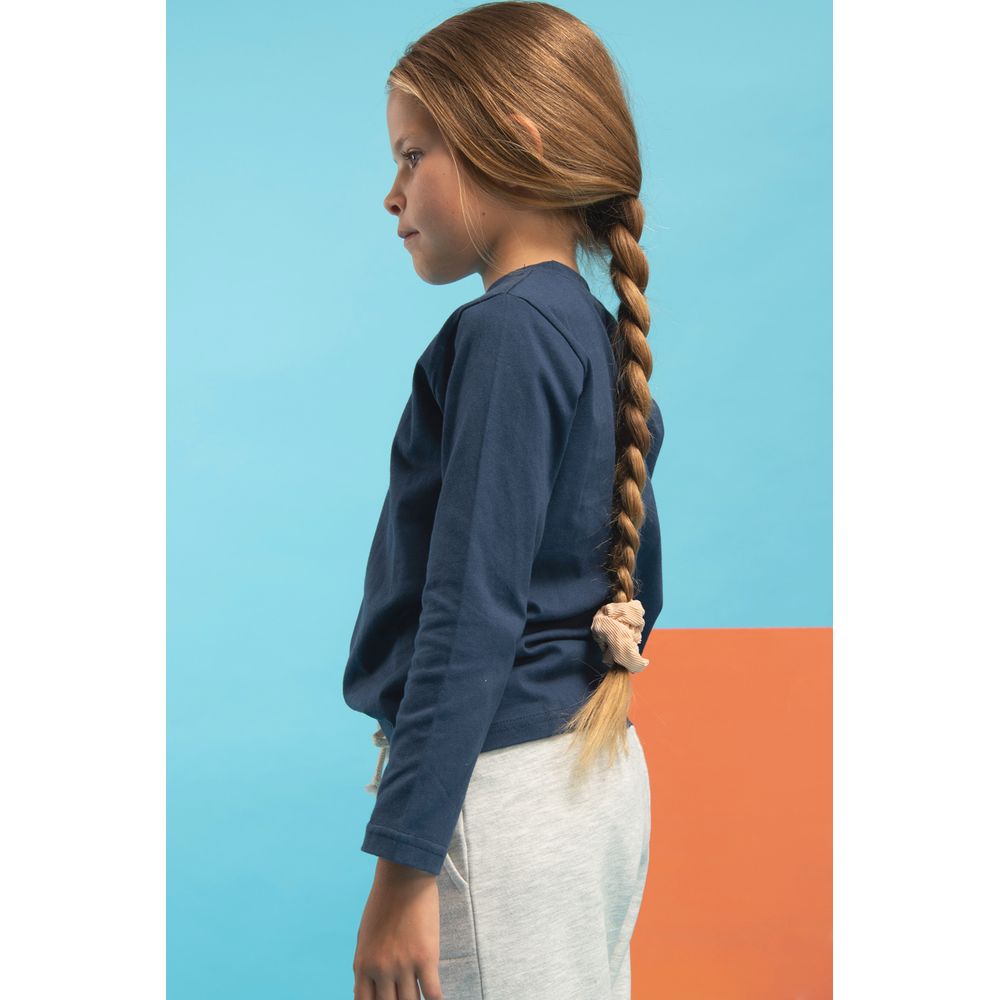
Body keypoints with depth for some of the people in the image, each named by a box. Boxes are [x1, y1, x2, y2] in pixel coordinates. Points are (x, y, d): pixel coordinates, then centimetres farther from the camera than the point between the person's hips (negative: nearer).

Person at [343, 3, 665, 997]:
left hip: (502, 791, -9)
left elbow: (473, 613, -21)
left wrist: (404, 862, -20)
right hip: (601, 777, 9)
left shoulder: (506, 332, -16)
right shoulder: (603, 341, 10)